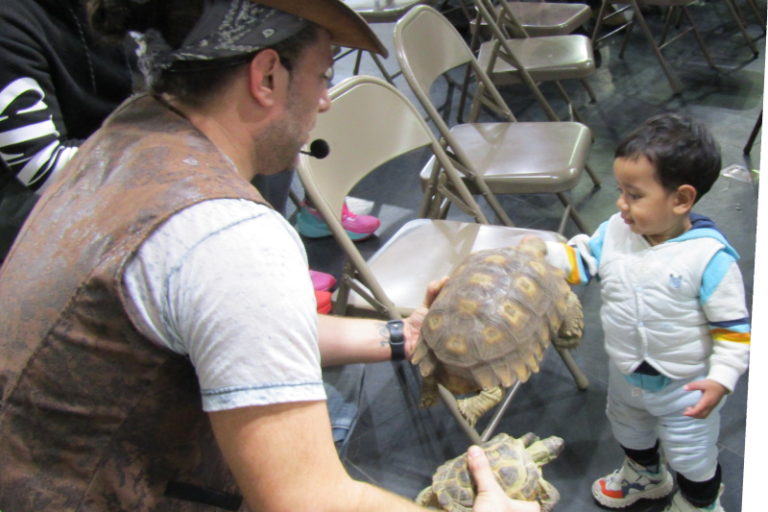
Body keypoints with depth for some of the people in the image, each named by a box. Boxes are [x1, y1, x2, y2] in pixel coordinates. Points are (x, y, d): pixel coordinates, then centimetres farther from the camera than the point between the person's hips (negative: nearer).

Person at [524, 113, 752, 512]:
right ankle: (644, 474, 64)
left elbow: (733, 327, -22)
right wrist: (542, 253, -20)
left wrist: (721, 378, -29)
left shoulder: (709, 256, -29)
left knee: (692, 457, 18)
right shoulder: (615, 232, -15)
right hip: (626, 375, 6)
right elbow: (580, 262, -4)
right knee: (629, 431, 33)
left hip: (684, 386, -6)